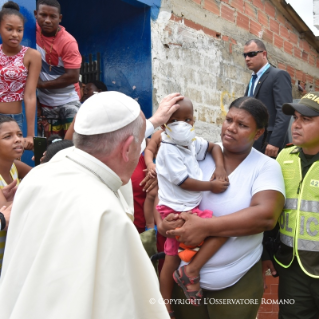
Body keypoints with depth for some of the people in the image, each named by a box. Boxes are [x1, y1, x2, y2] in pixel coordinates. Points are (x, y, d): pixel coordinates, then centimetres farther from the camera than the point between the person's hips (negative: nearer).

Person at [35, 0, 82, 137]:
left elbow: (73, 76, -22)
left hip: (68, 101, -4)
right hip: (45, 102, 5)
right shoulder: (34, 31, -6)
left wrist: (43, 84, -15)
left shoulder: (68, 42, -20)